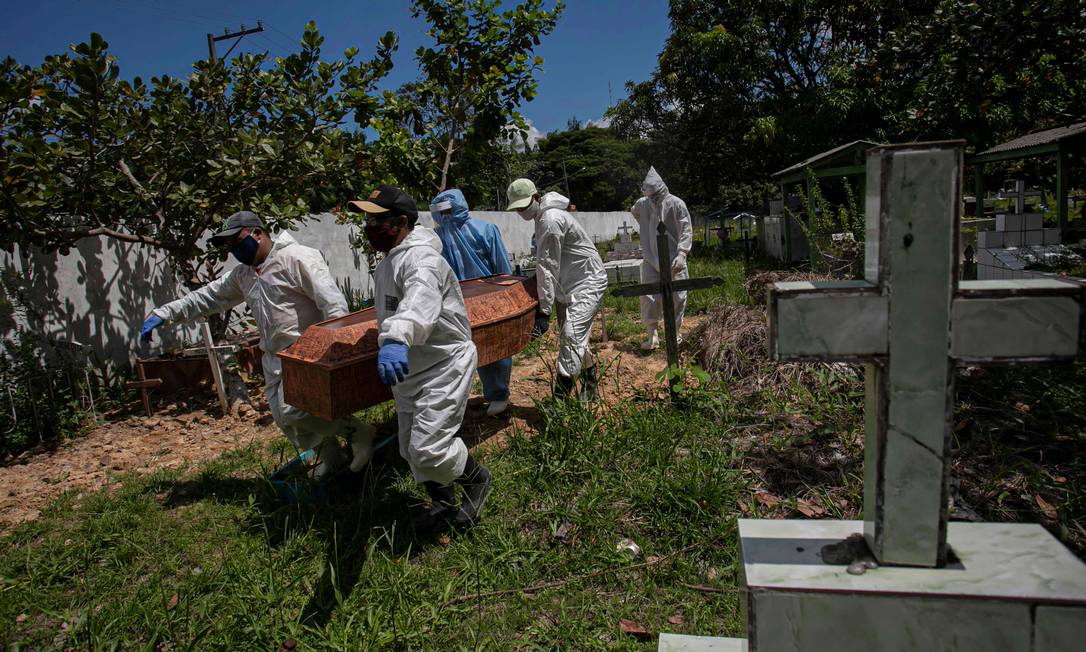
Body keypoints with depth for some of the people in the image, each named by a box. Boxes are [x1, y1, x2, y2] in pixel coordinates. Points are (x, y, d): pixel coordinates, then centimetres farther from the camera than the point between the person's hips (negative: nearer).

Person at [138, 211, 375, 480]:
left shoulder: (297, 258, -14)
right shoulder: (243, 274, 14)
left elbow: (333, 303, -21)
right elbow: (207, 297, 22)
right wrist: (164, 313, 14)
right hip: (275, 358, 9)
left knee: (292, 411, -19)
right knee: (283, 417, 13)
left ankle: (357, 431, -1)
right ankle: (330, 456, 33)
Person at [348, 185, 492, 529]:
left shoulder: (421, 257, -23)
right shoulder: (385, 264, 11)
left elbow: (419, 300, -46)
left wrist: (396, 338, -62)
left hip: (444, 366, -10)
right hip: (408, 370, 10)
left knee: (428, 448, -16)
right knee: (411, 449, 16)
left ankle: (477, 478, 15)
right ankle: (444, 503, 39)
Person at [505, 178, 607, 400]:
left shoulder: (551, 220, -21)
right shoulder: (543, 216, 9)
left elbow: (548, 267, -25)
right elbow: (546, 263, 14)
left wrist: (544, 309, -25)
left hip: (588, 281, -10)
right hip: (570, 284, 11)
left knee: (571, 336, -20)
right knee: (576, 338, 15)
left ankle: (560, 397, -23)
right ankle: (591, 385, 31)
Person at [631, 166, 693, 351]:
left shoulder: (676, 204, -8)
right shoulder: (642, 204, 4)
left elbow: (686, 231, -12)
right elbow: (634, 212, 30)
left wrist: (682, 254, -23)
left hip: (673, 261, -2)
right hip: (650, 260, 3)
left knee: (677, 297, 3)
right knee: (648, 296, -6)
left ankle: (674, 333, 20)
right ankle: (652, 334, 5)